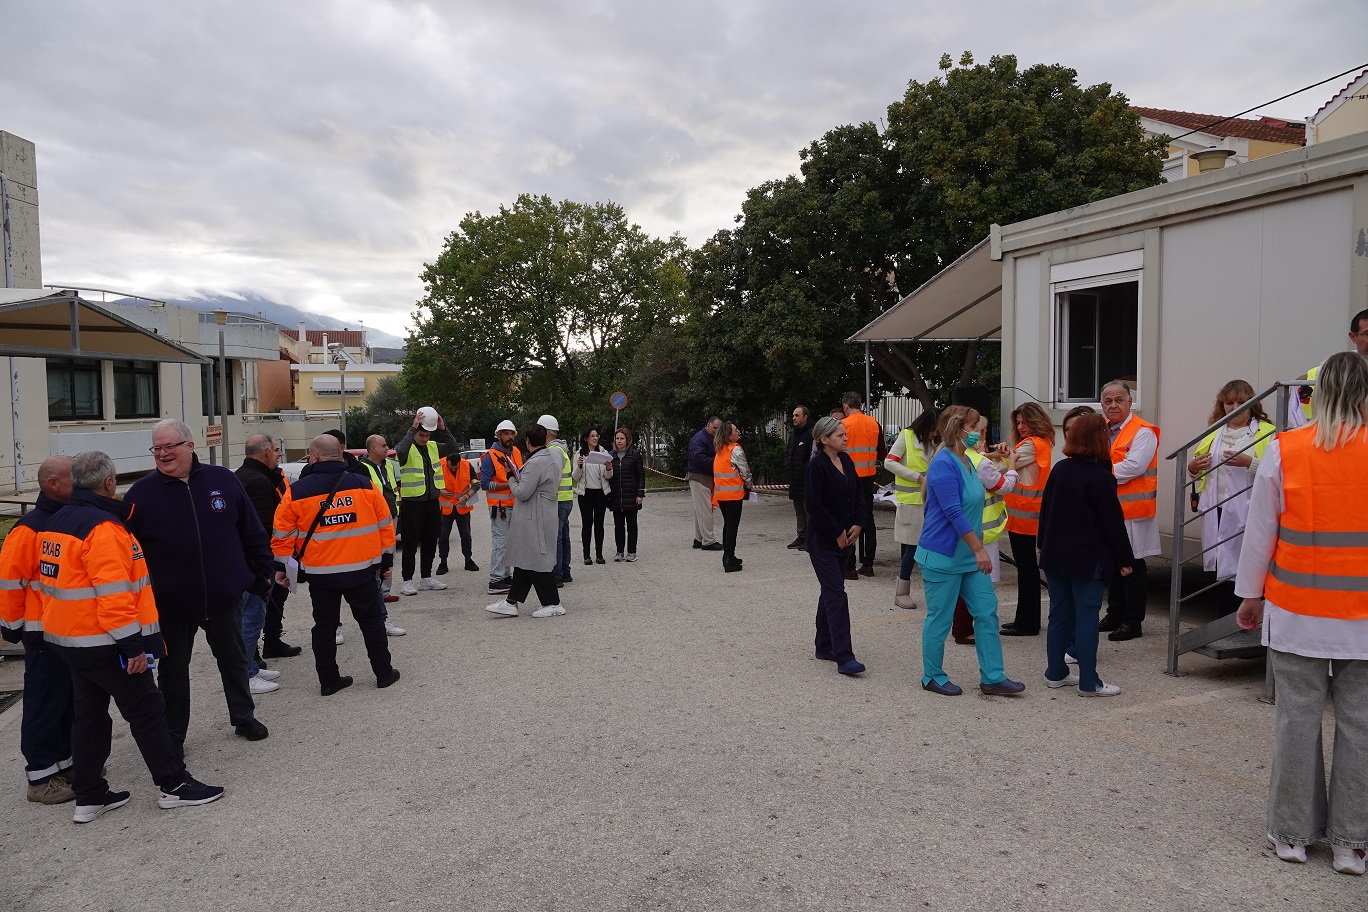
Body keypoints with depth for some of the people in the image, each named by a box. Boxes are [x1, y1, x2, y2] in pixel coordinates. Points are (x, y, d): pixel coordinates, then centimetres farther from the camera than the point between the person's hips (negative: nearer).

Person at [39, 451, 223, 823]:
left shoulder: (56, 523, 10)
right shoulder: (102, 527, -21)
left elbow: (49, 583, 17)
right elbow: (113, 593, -25)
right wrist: (132, 645, -22)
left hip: (68, 639, 10)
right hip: (104, 643, -9)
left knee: (88, 715, 16)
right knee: (147, 712, 1)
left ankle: (89, 796, 23)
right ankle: (174, 786, 9)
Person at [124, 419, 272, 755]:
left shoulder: (223, 480, -3)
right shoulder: (141, 493, -7)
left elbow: (252, 533, 3)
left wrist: (261, 573, 5)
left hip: (225, 597, 1)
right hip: (171, 603, -1)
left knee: (234, 660, 17)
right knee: (173, 670, 13)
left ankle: (244, 718, 35)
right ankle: (173, 735, 28)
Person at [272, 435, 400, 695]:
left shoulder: (297, 491, -6)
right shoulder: (365, 485, -3)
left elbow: (283, 534, 0)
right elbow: (385, 524, 2)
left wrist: (281, 566, 13)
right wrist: (386, 559, 12)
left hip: (320, 573, 0)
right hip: (361, 570, 1)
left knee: (324, 625, 13)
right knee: (371, 620, 14)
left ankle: (328, 680, 19)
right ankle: (384, 673, 20)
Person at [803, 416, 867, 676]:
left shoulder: (846, 461, 7)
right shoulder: (816, 467, -16)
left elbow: (858, 493, 14)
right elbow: (814, 506, -19)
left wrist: (858, 523, 0)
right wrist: (837, 533, -14)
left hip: (844, 537, 8)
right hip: (822, 540, -8)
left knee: (830, 592, 15)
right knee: (836, 596, -10)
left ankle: (824, 646, 26)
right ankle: (844, 657, -10)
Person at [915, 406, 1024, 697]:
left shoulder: (966, 461, 10)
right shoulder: (943, 464, -19)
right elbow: (953, 513, -24)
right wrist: (978, 548, -24)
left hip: (968, 555, 9)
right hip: (942, 556, -9)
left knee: (987, 611, 7)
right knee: (940, 618, 3)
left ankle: (992, 678, 15)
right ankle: (932, 677, 18)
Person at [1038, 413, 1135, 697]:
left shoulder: (1059, 469, 4)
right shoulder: (1101, 478, -15)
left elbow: (1045, 510, 11)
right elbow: (1113, 522, -12)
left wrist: (1044, 544, 21)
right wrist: (1124, 559, -4)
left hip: (1055, 556, 7)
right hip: (1088, 560, -6)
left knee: (1059, 614, 13)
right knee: (1087, 617, -1)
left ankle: (1055, 673, 21)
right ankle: (1088, 682, 5)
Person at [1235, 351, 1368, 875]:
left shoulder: (1283, 450, -8)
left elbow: (1260, 531, -2)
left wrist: (1250, 594, 10)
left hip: (1296, 612, 0)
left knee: (1298, 718, 10)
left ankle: (1293, 833, 21)